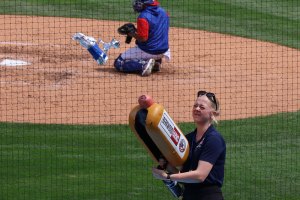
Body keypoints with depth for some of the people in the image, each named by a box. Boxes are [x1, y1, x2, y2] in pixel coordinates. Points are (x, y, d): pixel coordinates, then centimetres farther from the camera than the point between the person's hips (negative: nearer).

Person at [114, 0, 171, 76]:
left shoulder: (143, 17, -21)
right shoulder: (163, 12, 4)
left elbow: (143, 38, -23)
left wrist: (131, 33, -7)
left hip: (148, 52, -7)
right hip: (163, 51, 7)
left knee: (118, 63, 4)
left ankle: (143, 64, -15)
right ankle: (156, 61, 15)